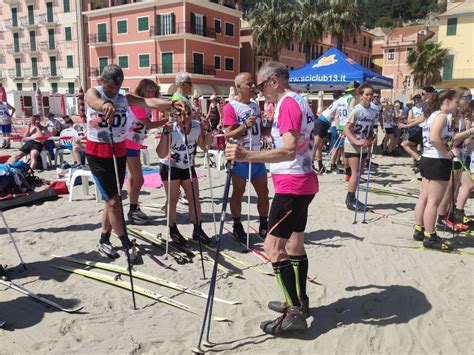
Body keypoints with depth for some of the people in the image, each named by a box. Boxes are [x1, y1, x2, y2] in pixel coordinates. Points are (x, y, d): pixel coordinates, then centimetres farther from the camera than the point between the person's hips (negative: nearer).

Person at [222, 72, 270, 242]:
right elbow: (228, 134, -17)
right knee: (238, 193, 6)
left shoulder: (255, 105, 12)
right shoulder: (231, 107, -11)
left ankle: (264, 226, 25)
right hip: (240, 159, -7)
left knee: (263, 192, 11)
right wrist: (245, 126, -30)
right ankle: (237, 227, 21)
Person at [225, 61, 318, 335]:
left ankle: (295, 313, -4)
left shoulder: (288, 103, -15)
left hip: (291, 184, -11)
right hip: (303, 182, 11)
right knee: (295, 243, 17)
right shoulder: (300, 101, 17)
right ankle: (300, 302, 29)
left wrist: (246, 156, -37)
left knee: (273, 246, -10)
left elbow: (289, 150, -28)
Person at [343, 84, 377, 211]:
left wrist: (370, 141, 1)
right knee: (355, 173, -8)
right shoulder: (357, 110, -15)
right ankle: (349, 200, 2)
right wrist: (356, 141, -29)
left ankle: (352, 198, 22)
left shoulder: (373, 112, 5)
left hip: (363, 147, 7)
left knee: (359, 173, 11)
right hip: (352, 146, -7)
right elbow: (346, 130, -19)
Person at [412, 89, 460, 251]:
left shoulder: (433, 115, 15)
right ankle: (430, 237, 2)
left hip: (428, 159, 10)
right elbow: (434, 138, -29)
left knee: (424, 197, 13)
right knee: (434, 201, -4)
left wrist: (448, 149, 4)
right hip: (438, 162, -10)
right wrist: (446, 153, -16)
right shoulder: (442, 115, -14)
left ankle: (419, 230, 21)